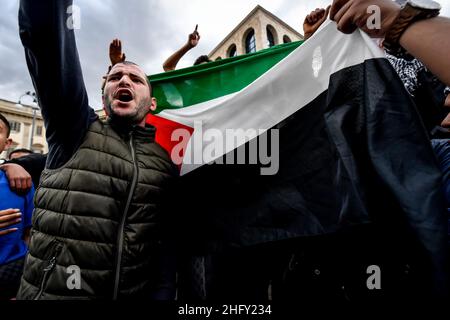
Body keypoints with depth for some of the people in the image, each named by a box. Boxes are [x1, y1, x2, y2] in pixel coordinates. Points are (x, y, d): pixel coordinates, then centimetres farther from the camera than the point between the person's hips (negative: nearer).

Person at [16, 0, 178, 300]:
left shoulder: (166, 162, -1)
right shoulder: (76, 127, -4)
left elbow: (167, 245, -4)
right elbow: (47, 33, -17)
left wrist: (162, 293, -13)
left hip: (137, 293, 2)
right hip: (49, 291, -1)